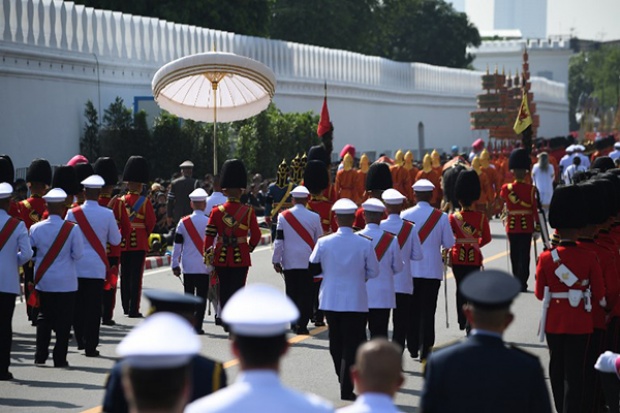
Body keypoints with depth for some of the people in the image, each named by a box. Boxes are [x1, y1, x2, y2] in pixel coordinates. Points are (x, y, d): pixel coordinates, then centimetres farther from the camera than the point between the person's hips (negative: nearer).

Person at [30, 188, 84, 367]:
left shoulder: (35, 228, -5)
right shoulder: (72, 229, -13)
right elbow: (78, 254, -8)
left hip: (43, 280, 3)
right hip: (66, 282, -3)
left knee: (44, 317, 14)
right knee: (63, 320, 4)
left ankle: (40, 356, 13)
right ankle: (60, 358, 4)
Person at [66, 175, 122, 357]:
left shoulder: (73, 213, -5)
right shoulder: (107, 214, -7)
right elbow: (116, 240, 2)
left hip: (76, 265, 1)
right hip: (97, 266, -1)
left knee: (78, 304, 14)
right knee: (94, 307, 2)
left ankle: (80, 340, 20)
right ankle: (90, 346, 1)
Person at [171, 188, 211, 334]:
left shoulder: (183, 222, -1)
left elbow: (177, 245, 2)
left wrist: (175, 265, 10)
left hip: (188, 266, 2)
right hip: (205, 266, -1)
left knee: (188, 295, 10)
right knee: (202, 296, 3)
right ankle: (198, 326, -1)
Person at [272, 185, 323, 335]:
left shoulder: (283, 216, -1)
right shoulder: (314, 217, -2)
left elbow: (279, 240, -2)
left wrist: (276, 261, 5)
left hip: (289, 262, 1)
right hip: (308, 261, -1)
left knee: (292, 293, 11)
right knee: (306, 295, 1)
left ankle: (294, 323, 15)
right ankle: (302, 325, -5)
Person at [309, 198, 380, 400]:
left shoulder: (323, 243, -7)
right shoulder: (365, 244, -10)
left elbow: (313, 269, 2)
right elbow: (373, 272, -2)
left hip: (331, 300, 2)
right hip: (356, 302, -2)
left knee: (336, 342, 18)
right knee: (352, 344, 3)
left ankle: (344, 379, 31)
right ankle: (346, 388, -2)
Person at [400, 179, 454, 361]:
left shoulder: (405, 215, -6)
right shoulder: (441, 217, -6)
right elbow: (449, 243, -1)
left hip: (410, 269, 1)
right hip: (432, 269, -1)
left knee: (412, 310, 13)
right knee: (428, 310, 4)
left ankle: (413, 349, 18)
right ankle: (425, 351, 2)